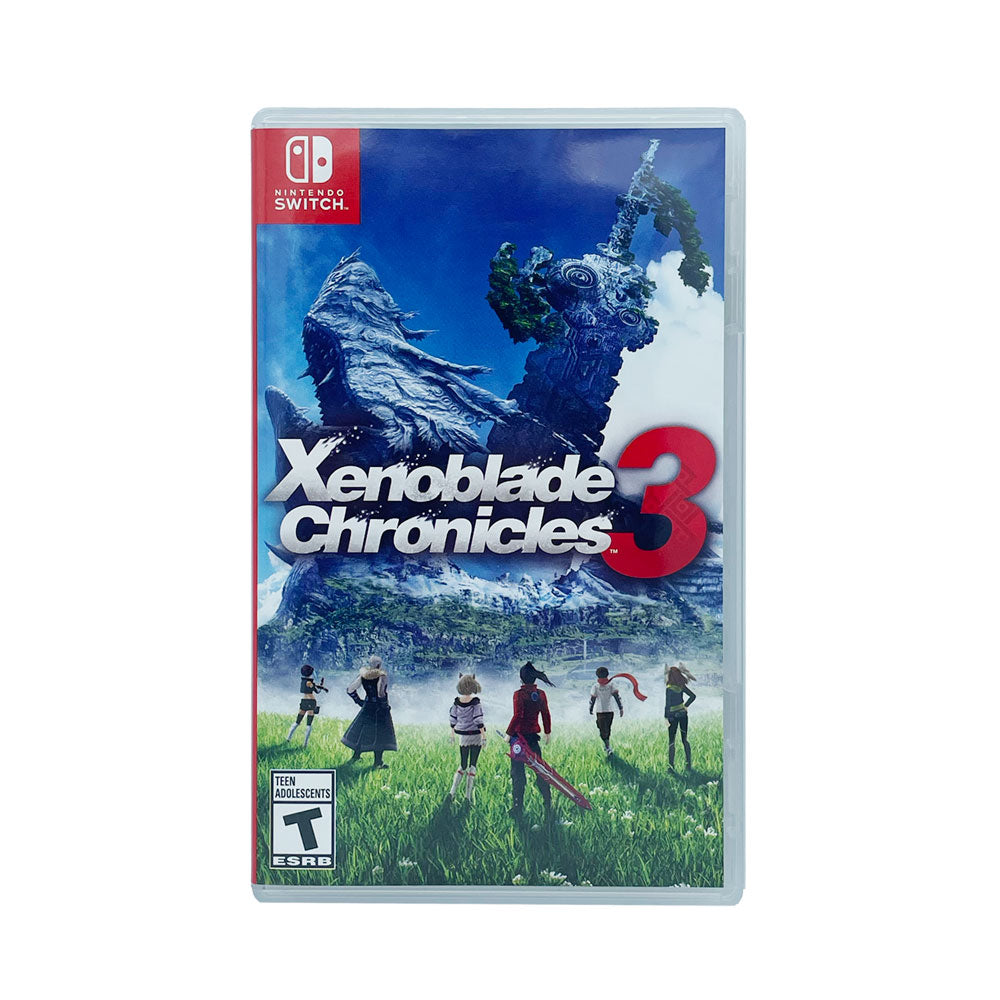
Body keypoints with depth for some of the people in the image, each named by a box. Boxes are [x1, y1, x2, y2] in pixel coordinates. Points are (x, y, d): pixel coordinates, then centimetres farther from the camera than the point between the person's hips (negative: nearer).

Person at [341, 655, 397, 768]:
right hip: (380, 709, -5)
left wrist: (359, 701, 11)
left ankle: (356, 755, 28)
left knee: (362, 730, 19)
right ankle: (378, 762, 6)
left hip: (367, 707, 5)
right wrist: (385, 705, -12)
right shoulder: (382, 676, -16)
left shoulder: (362, 675, 0)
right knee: (380, 734, 3)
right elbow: (381, 692, -26)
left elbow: (350, 689, 3)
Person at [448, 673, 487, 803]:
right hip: (475, 736, -4)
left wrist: (452, 734, 19)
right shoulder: (475, 702, -15)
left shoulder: (457, 702, -2)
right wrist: (484, 737, -11)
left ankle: (452, 792, -1)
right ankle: (468, 796, 5)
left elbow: (452, 718, 7)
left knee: (462, 766, 13)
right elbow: (479, 720, -16)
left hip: (462, 736, 4)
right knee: (472, 765, 5)